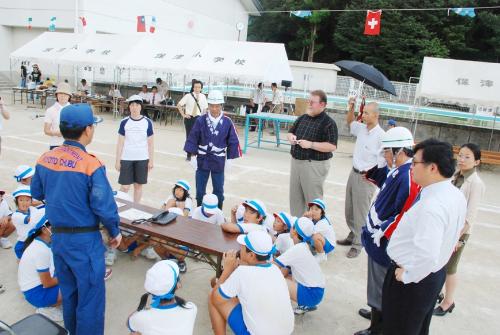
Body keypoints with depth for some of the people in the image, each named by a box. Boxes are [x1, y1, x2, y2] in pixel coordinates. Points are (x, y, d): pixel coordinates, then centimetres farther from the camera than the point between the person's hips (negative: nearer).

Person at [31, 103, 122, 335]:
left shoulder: (45, 159, -1)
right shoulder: (91, 164, -21)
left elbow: (37, 194, 12)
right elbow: (104, 207, -20)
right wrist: (115, 232, -4)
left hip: (57, 237, 7)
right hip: (84, 240, -7)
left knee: (68, 292, 24)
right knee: (90, 297, 8)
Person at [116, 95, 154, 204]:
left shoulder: (147, 122, -3)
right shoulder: (124, 122, -3)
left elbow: (150, 143, 1)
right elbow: (120, 143, 0)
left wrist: (151, 160, 0)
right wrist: (118, 161, -1)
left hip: (142, 159, 1)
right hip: (126, 159, -1)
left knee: (138, 185, 11)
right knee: (125, 186, 0)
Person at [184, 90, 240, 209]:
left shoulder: (227, 122, -9)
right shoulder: (200, 121, -9)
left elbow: (233, 142, -2)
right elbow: (192, 139, -3)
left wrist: (229, 159, -1)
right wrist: (192, 155, -5)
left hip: (219, 161, 0)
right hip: (203, 160, 1)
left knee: (218, 190, 12)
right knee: (200, 189, 12)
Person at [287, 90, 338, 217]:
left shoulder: (328, 123, -12)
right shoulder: (302, 118, 9)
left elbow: (332, 146, -19)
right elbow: (291, 131, 21)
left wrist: (310, 144, -25)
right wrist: (291, 137, -3)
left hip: (314, 165, -7)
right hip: (296, 161, 7)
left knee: (312, 198, 2)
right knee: (295, 196, 15)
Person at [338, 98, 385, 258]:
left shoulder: (381, 136, -18)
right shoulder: (361, 128, 3)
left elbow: (384, 161, -17)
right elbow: (350, 122, 25)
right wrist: (351, 108, 10)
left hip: (366, 178, -8)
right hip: (354, 173, 8)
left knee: (360, 213, 1)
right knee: (349, 209, 17)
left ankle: (357, 244, 13)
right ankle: (352, 236, 34)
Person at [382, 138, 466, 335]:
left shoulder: (432, 206, -32)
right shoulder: (455, 195, -1)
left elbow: (426, 256, -39)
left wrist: (406, 276, -22)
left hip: (414, 279, -9)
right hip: (436, 273, 9)